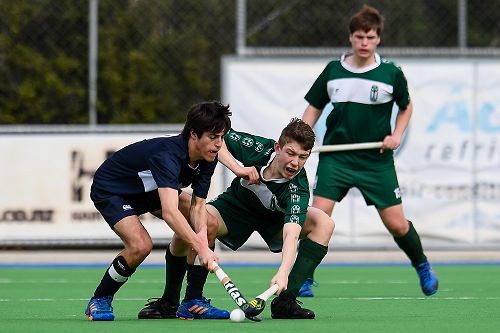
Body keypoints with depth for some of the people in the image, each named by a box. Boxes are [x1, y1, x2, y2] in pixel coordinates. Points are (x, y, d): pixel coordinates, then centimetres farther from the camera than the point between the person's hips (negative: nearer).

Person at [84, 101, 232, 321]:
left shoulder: (208, 158, -15)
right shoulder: (167, 154, -40)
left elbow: (198, 205, -13)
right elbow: (169, 212, -51)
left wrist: (202, 237, -34)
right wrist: (201, 248, -58)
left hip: (148, 191, 8)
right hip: (110, 189, -8)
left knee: (207, 223, -5)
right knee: (140, 245, -30)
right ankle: (98, 302, -6)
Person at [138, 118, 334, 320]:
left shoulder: (297, 189, -35)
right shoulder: (260, 148, -29)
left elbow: (291, 234, -48)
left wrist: (283, 273, -65)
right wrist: (237, 168, -32)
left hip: (275, 219, 0)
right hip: (235, 207, 0)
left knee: (323, 223, -27)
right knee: (206, 222, -35)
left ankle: (285, 301, -23)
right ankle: (191, 300, -20)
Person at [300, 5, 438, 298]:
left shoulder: (391, 73, -4)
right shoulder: (333, 71, 0)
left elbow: (406, 106, 13)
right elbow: (314, 108, 11)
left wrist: (397, 135, -3)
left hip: (377, 161, -1)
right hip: (335, 157, 1)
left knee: (396, 224, 2)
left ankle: (423, 267, 30)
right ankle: (305, 281, -4)